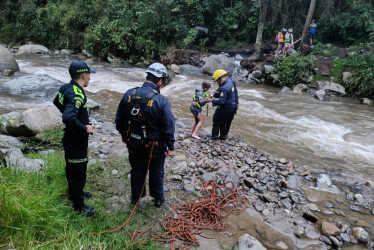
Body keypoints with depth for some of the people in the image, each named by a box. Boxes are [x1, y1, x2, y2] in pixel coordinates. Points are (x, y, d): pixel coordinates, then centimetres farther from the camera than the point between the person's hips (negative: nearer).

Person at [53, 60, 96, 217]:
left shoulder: (66, 88, 1)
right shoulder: (77, 95, -29)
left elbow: (57, 102, 21)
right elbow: (68, 118, -42)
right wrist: (85, 128, -27)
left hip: (70, 138, 10)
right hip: (77, 141, -10)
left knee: (71, 168, 26)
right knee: (78, 172, 4)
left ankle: (74, 193, 48)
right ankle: (79, 206, 20)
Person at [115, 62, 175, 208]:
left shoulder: (129, 94, -11)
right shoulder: (161, 101, -25)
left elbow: (119, 119, 1)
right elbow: (169, 127, -20)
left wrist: (124, 135, 17)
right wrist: (170, 147, -6)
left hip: (133, 143, 4)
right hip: (155, 146, -3)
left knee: (137, 170, 23)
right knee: (156, 172, 19)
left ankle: (135, 197, 41)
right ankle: (158, 198, 38)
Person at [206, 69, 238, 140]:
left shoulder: (224, 88, -29)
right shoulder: (230, 81, 0)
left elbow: (221, 101, -28)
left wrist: (212, 100, -19)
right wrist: (214, 94, -3)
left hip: (225, 108, -9)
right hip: (233, 107, 9)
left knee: (217, 120, 9)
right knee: (227, 122, 20)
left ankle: (214, 136, 18)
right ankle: (223, 136, 33)